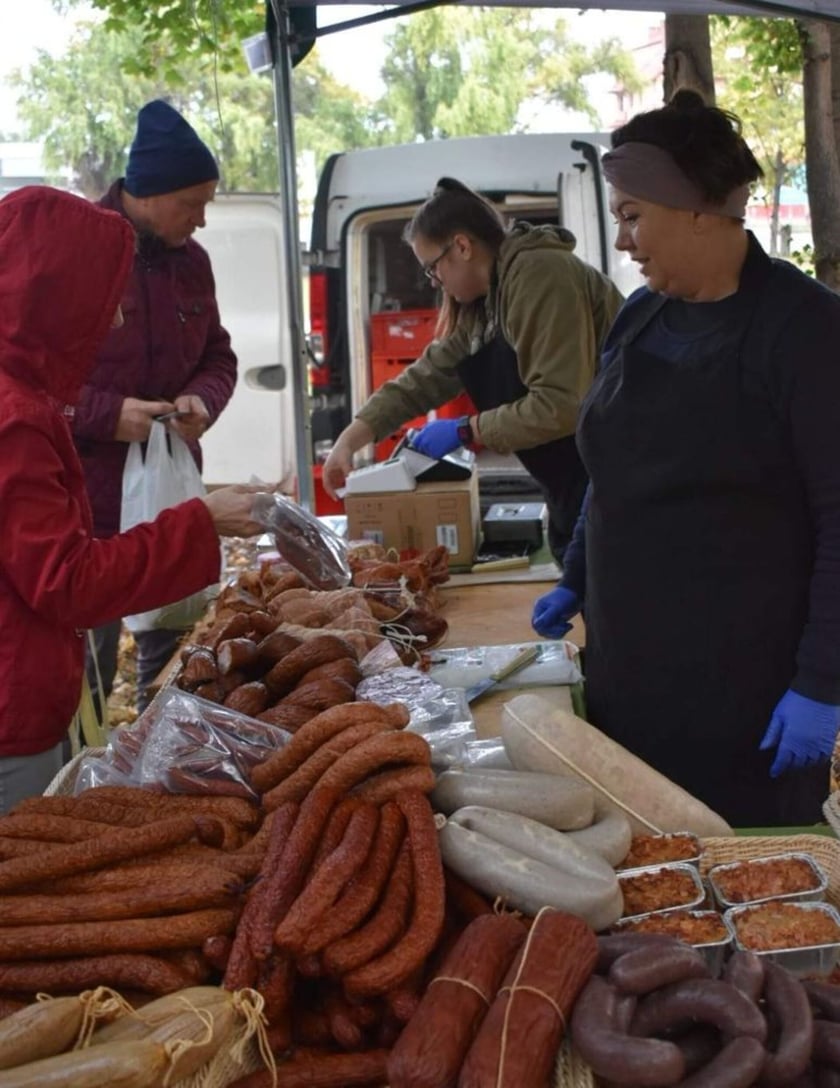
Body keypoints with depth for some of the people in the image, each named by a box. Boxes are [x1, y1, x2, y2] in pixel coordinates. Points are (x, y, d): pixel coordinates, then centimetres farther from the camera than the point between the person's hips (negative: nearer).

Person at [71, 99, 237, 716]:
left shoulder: (190, 260, 9)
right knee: (87, 683, 1)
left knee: (173, 663, 15)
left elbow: (217, 359, 19)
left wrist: (202, 400, -3)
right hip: (88, 502, -6)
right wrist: (107, 414, -20)